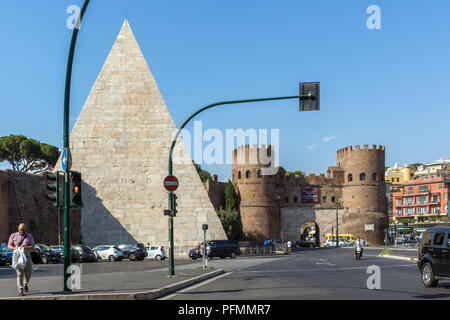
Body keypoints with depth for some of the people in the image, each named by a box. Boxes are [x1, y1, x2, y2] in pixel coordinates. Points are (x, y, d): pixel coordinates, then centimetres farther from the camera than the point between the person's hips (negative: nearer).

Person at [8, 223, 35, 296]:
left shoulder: (29, 236, 3)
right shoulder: (13, 236, 2)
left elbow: (32, 246, -4)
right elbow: (9, 246, 0)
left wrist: (25, 248, -24)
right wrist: (15, 248, -21)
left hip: (27, 257, 2)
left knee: (28, 274, 5)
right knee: (20, 273, -13)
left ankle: (25, 284, 37)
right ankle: (20, 291, -12)